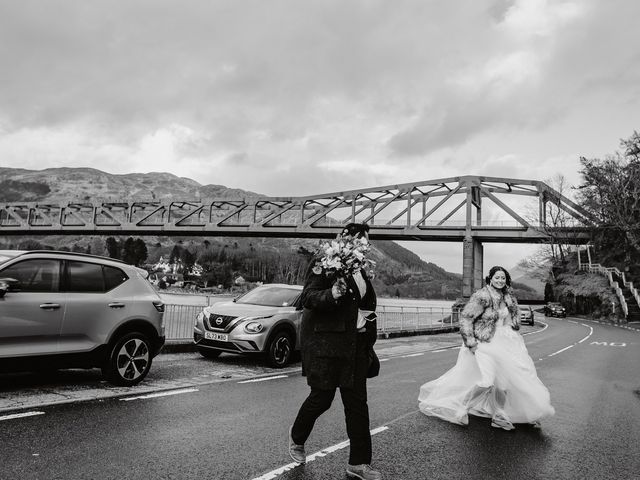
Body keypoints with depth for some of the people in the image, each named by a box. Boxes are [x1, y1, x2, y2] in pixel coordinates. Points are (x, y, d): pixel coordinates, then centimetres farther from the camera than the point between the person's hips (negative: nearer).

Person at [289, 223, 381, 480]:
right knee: (322, 397, 0)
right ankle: (297, 437, 31)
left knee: (357, 403, 6)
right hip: (325, 342, -7)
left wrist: (369, 340, 19)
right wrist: (332, 294, -33)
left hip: (356, 344, 7)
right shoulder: (324, 265, -7)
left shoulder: (360, 271, 15)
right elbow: (308, 298, -15)